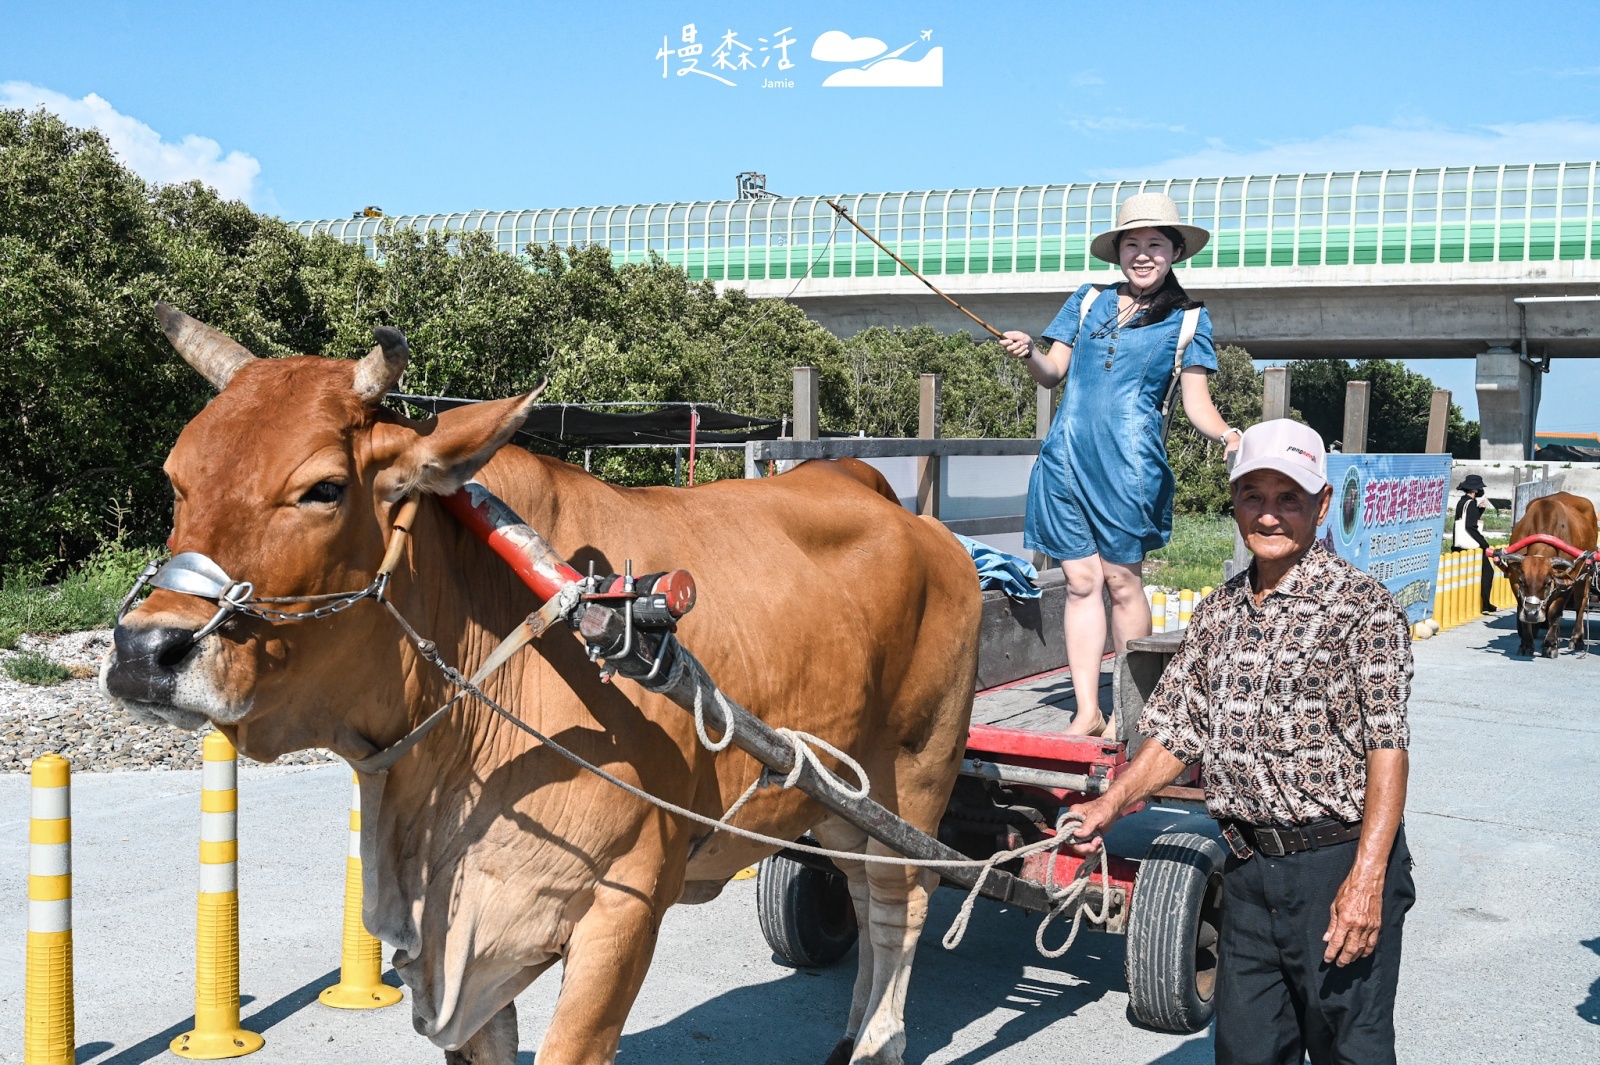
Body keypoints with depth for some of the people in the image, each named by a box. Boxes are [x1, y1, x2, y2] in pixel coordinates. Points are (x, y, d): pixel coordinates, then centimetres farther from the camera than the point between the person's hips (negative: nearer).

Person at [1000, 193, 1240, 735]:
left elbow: (1197, 403, 3)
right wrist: (1028, 353, -7)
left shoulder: (1188, 319, 8)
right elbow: (1052, 373, 15)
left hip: (1130, 461, -2)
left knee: (1121, 580, -1)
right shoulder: (1088, 301, 15)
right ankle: (1087, 710, 6)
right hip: (1067, 455, 2)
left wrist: (1226, 433, -18)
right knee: (1080, 580, 2)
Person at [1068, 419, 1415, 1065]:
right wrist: (1110, 805, 5)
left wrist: (1367, 878, -21)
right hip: (1248, 867, 6)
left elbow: (1387, 749, -15)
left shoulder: (1362, 606, -9)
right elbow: (1177, 732, 16)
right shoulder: (1218, 614, 11)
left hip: (1339, 864, -6)